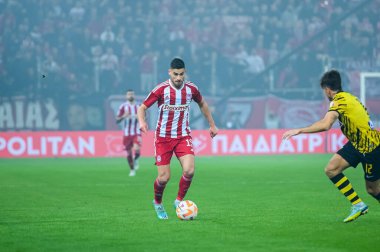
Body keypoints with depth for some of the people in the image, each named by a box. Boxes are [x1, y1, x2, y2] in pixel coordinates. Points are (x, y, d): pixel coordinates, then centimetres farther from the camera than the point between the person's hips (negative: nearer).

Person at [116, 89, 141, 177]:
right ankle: (132, 170, 25)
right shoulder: (123, 106, -1)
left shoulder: (138, 106, 6)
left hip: (136, 132, 0)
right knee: (128, 153, 3)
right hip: (127, 133, 0)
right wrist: (124, 116, -22)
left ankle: (135, 160, 12)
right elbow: (117, 120, -3)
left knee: (137, 150, -22)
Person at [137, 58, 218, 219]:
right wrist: (142, 122, -28)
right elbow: (142, 108, -7)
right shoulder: (161, 89, -12)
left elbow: (202, 104, 18)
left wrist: (212, 125, 21)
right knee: (164, 177, -5)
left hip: (183, 136, 2)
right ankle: (157, 203, 26)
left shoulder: (191, 89, -2)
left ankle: (179, 201, 4)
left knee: (189, 170, -20)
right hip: (163, 137, -2)